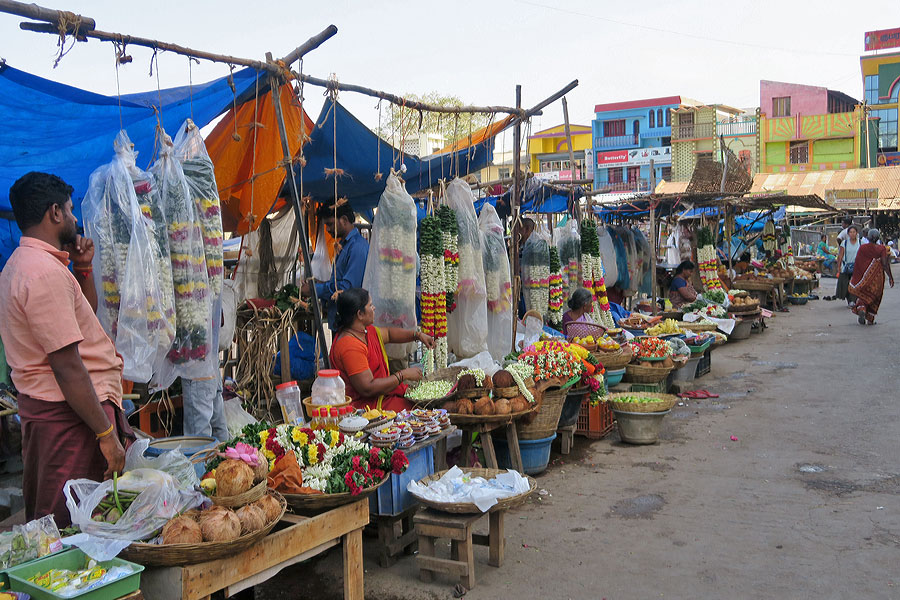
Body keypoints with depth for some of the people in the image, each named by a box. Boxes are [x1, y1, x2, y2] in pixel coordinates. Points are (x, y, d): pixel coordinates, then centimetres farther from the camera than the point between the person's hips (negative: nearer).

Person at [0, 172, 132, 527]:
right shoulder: (46, 272, -20)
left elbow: (86, 314, 26)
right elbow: (67, 366, -23)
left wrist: (82, 267, 12)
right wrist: (107, 434, -21)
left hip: (39, 405, 11)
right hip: (70, 414, -11)